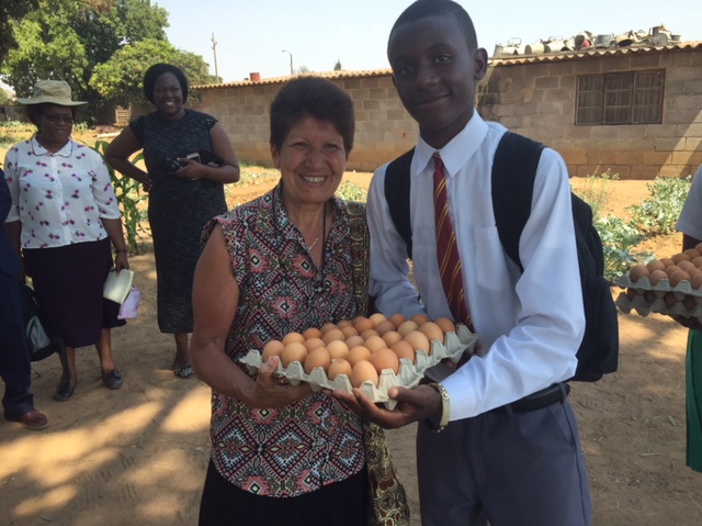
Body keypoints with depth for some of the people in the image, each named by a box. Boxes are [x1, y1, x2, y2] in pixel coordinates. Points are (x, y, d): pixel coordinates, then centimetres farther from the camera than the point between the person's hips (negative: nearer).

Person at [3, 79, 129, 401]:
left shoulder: (89, 157, -3)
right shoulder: (17, 156, -2)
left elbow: (109, 208, -1)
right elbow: (12, 212, 4)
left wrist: (121, 249, -2)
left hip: (91, 248, 0)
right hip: (44, 252, 0)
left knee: (98, 306, 12)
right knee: (57, 312, 12)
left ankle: (107, 364, 32)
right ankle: (69, 373, 32)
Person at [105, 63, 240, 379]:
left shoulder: (206, 124, -3)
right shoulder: (144, 127, 2)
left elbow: (233, 171, -4)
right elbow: (113, 155, 19)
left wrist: (203, 169, -22)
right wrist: (143, 177, 4)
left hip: (209, 216, -1)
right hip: (168, 219, 2)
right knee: (174, 280, 7)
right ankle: (182, 350, 23)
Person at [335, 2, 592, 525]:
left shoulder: (536, 168, -19)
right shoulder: (388, 184, -5)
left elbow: (555, 329, -22)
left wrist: (448, 398, -31)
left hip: (528, 421, -3)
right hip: (444, 418, 4)